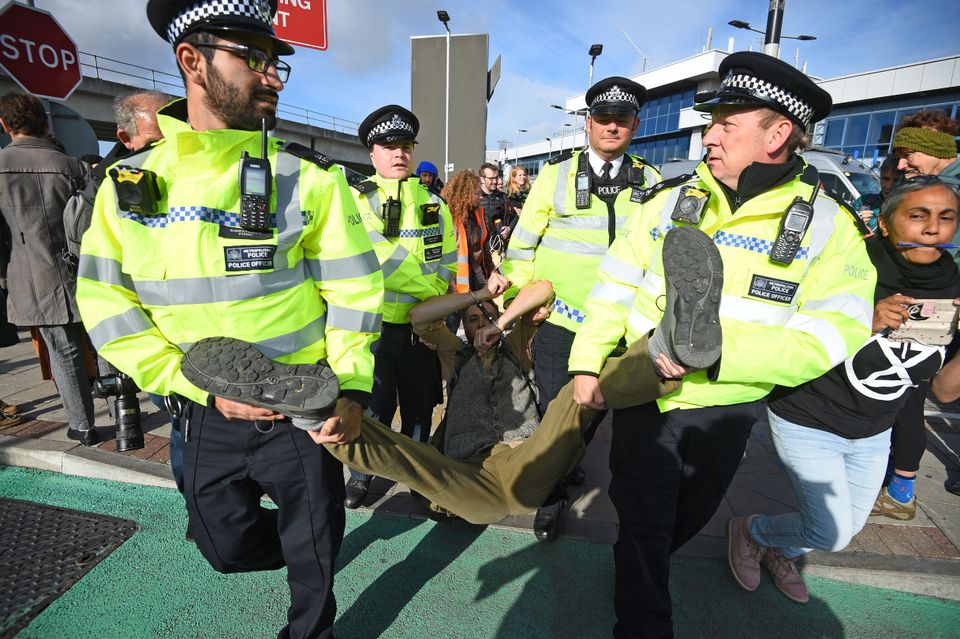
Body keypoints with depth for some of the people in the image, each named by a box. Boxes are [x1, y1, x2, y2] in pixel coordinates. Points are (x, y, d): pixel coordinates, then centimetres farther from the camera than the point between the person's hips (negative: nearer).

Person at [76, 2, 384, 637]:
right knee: (229, 547, 22)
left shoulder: (308, 177, -8)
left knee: (314, 555, 16)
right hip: (208, 417, 3)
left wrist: (351, 390, -19)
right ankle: (312, 538, 52)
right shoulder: (129, 185, 0)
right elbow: (107, 307, -2)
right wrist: (205, 390, -12)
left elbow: (353, 289, -9)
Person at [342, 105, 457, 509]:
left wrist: (432, 302, -2)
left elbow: (448, 262, 10)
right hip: (372, 325, -3)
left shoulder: (433, 204, 10)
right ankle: (361, 473, 32)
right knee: (372, 408, 7)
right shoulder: (354, 201, -2)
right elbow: (377, 262, -15)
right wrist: (424, 287, -17)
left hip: (421, 327, 3)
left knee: (419, 407, 15)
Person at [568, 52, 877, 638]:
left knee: (690, 516, 24)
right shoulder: (670, 201, -5)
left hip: (728, 409, 1)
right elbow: (615, 286, -2)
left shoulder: (829, 226, -9)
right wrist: (587, 363, -7)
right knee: (643, 521, 10)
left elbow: (830, 337, -17)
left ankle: (640, 568, 56)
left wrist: (719, 353, -31)